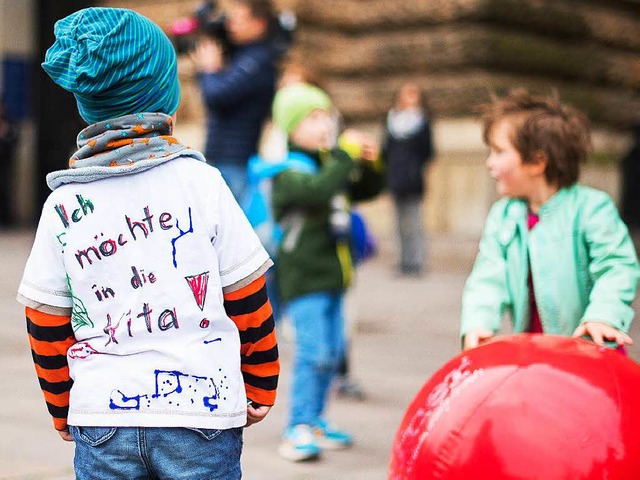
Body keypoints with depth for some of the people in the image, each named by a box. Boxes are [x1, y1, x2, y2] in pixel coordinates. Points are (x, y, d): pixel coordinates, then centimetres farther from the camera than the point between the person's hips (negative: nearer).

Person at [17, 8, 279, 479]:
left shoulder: (63, 204, 0)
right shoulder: (199, 181, -4)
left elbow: (46, 329, 6)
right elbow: (247, 301, 0)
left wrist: (64, 413, 21)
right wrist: (260, 389, 14)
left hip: (102, 414, 2)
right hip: (201, 409, -1)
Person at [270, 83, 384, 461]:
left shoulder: (332, 162, 13)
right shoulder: (290, 171, -13)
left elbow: (371, 189, 22)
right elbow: (318, 189, -34)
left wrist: (371, 162, 3)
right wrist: (348, 155, -28)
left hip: (332, 275, 9)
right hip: (303, 277, -9)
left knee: (333, 351, 15)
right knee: (314, 352, -15)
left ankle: (315, 420, 28)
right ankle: (299, 429, -10)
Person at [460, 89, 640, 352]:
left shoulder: (590, 207, -9)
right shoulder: (502, 215, 8)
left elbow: (617, 267, -16)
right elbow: (489, 277, 2)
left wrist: (603, 316, -32)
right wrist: (477, 324, -17)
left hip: (590, 347, -4)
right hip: (530, 349, 5)